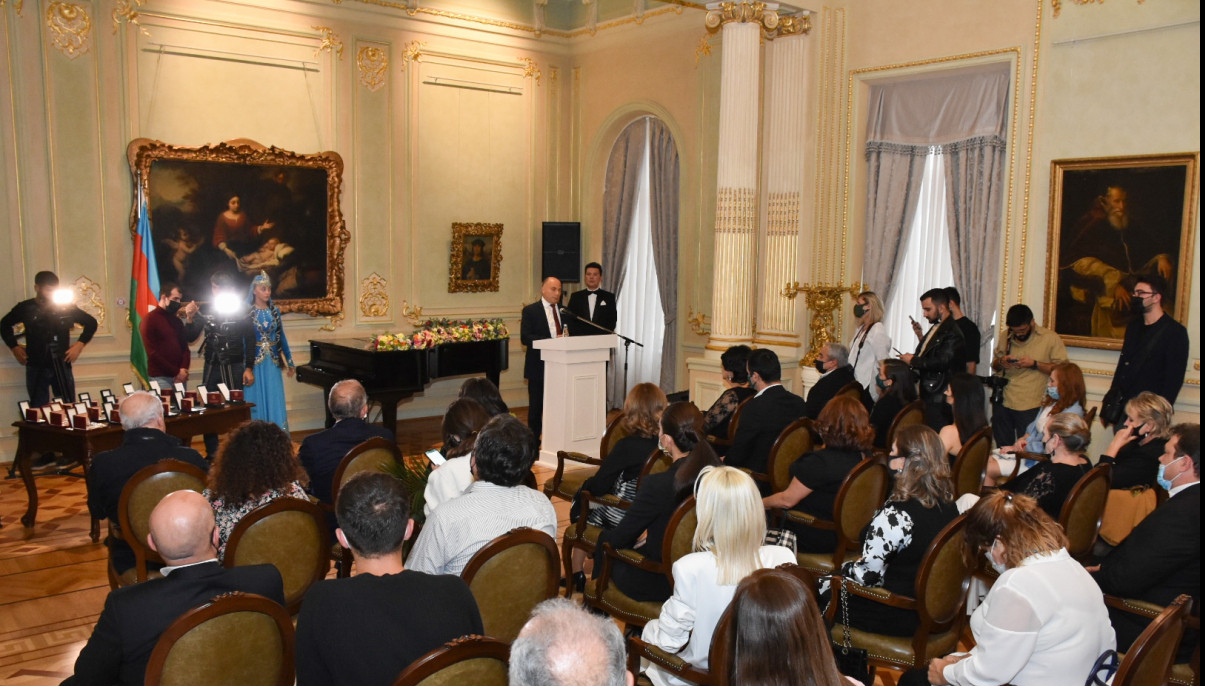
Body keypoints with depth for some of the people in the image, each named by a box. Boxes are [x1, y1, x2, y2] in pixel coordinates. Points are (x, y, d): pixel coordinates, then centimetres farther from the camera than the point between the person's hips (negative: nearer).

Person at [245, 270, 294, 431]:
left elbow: (281, 337, 14)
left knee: (275, 400, 4)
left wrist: (289, 362, 17)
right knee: (257, 401, 3)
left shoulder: (274, 311, 8)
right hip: (254, 362, -3)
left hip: (273, 363, 3)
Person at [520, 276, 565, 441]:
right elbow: (525, 338, -13)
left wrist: (566, 337, -8)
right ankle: (534, 442, 15)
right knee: (536, 407, 5)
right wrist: (552, 342, -23)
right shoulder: (530, 311, -3)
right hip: (539, 366, -4)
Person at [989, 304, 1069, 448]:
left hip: (1030, 407, -4)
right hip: (1002, 403, 4)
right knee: (1002, 449, 11)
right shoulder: (1006, 337, 10)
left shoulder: (1050, 338, -4)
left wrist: (1034, 364, -16)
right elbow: (994, 366, 20)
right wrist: (1001, 362, -3)